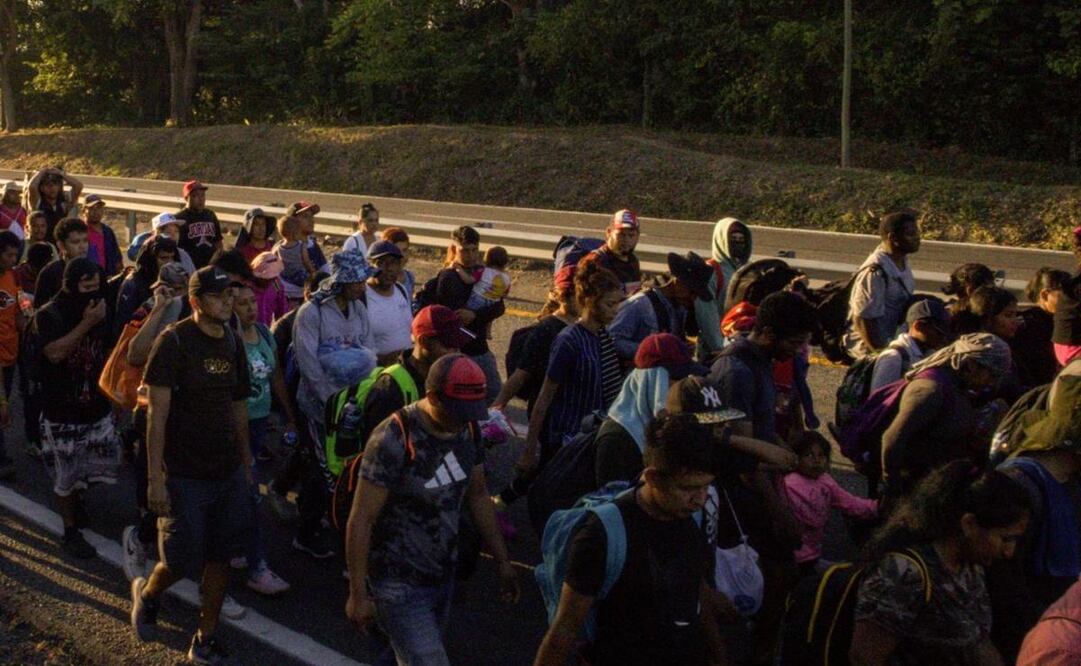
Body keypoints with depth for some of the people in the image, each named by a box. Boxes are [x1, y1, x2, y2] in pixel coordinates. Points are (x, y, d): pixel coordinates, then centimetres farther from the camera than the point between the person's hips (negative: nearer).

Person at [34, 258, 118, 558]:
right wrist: (86, 324, -28)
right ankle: (71, 531, 19)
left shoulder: (98, 312, 3)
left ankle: (76, 497, 40)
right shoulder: (49, 316, -11)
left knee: (99, 462, 10)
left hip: (97, 407, 5)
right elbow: (55, 353, -27)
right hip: (62, 412, -5)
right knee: (66, 474, 4)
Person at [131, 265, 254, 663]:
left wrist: (247, 465, 14)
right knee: (183, 561, 1)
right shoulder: (174, 342, -13)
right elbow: (157, 414, -15)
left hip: (228, 472, 6)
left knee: (220, 557, 9)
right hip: (184, 475, -5)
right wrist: (155, 477, -17)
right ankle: (147, 594, 34)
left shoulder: (233, 344, 5)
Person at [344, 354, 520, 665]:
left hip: (443, 576, 7)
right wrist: (358, 594, -16)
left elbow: (478, 497, 11)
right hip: (399, 583, -6)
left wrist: (503, 561, 13)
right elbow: (361, 520, -19)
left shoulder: (467, 430, -3)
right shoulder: (394, 440, -24)